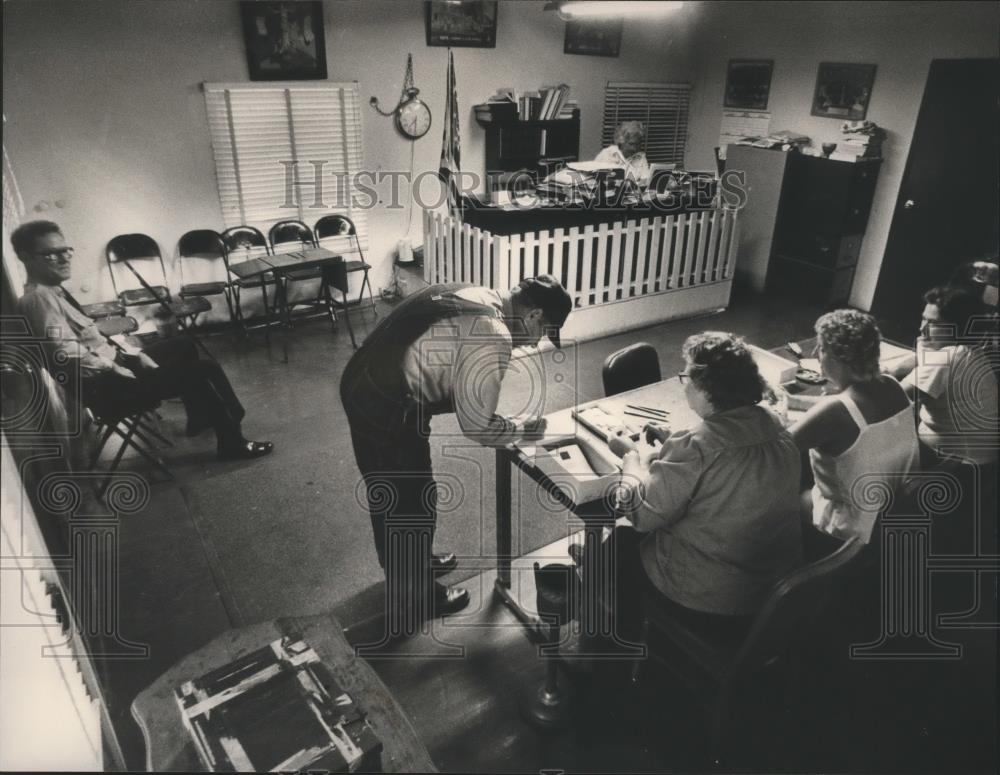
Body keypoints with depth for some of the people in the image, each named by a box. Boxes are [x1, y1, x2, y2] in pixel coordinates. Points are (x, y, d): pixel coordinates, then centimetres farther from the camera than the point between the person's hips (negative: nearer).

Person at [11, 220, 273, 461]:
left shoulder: (52, 291, 10)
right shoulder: (39, 299, -21)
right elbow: (68, 357, -28)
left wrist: (134, 354, 7)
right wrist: (126, 371, -20)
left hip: (110, 362, 11)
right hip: (103, 383, -11)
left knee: (182, 345, 26)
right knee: (205, 370, -13)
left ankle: (199, 417, 34)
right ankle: (232, 444, 0)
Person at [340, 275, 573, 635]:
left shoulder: (473, 297, 10)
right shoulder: (492, 335, -19)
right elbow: (477, 425, -16)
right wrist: (525, 427, 2)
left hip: (363, 386, 10)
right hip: (388, 409, -10)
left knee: (389, 492, 27)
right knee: (413, 503, 10)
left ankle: (404, 565, 50)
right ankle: (413, 598, 32)